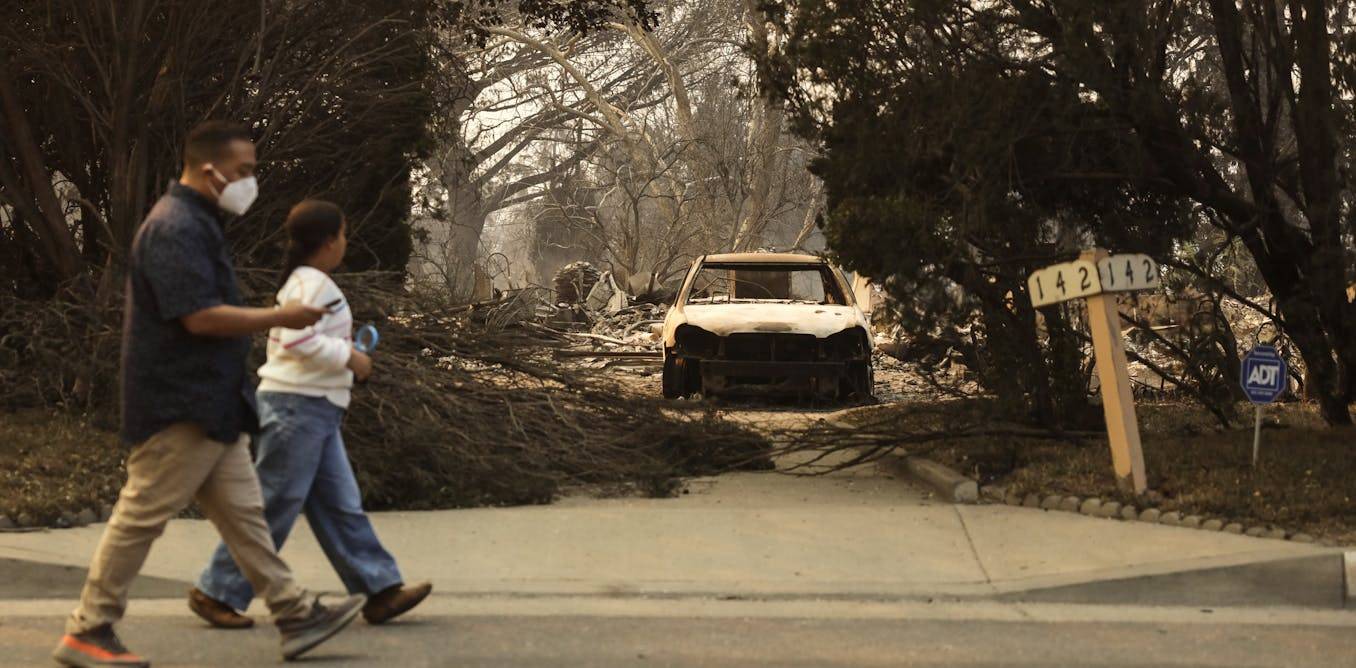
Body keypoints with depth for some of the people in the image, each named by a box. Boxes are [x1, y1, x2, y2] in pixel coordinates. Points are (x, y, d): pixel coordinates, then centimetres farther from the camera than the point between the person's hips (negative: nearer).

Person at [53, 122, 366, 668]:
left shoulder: (198, 225, 16)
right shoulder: (175, 229, -17)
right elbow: (200, 317, -24)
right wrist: (280, 317, -15)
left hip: (212, 407, 11)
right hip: (181, 411, -11)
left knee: (243, 513, 10)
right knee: (141, 517, -3)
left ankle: (295, 615, 14)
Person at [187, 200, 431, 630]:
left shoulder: (303, 281, 18)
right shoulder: (313, 283, -14)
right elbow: (299, 340, -25)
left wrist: (344, 357, 13)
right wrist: (349, 357, -15)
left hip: (315, 412, 11)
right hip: (298, 406, -11)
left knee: (340, 506, 8)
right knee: (275, 506, -5)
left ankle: (381, 591, 9)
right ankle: (218, 592, 2)